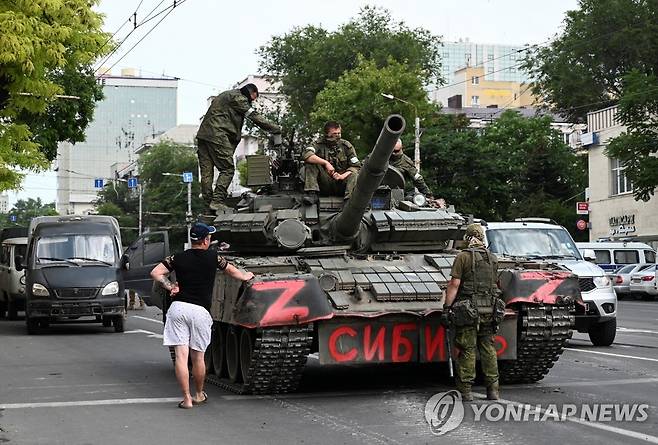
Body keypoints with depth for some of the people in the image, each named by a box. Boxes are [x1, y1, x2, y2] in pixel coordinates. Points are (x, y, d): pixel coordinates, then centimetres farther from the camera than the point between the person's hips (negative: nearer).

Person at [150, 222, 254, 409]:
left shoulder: (178, 258, 6)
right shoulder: (212, 257, 5)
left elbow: (155, 273, 2)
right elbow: (232, 271, 22)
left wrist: (170, 287, 6)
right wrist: (246, 276, 41)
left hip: (178, 308, 1)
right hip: (200, 311, 0)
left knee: (181, 355, -1)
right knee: (197, 357, 13)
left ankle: (187, 398, -2)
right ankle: (199, 395, 29)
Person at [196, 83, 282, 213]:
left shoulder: (226, 95, 29)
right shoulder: (238, 98, -1)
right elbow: (254, 116, -4)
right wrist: (277, 129, 0)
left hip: (203, 134, 9)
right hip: (217, 136, -9)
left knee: (206, 171, 6)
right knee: (227, 169, -5)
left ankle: (208, 203, 7)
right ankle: (217, 201, -13)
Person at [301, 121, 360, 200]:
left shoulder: (346, 145, 5)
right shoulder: (319, 145, 2)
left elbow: (356, 166, 0)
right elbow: (305, 155, -18)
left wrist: (342, 176, -18)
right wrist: (325, 163, -25)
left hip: (341, 184, 0)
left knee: (354, 174, -27)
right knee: (310, 162, -18)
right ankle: (311, 193, -29)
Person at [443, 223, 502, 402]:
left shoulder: (463, 256, -7)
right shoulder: (493, 258, 11)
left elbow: (454, 284, -11)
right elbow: (495, 284, 14)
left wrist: (447, 306, -7)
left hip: (468, 310, -5)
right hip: (490, 309, 5)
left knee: (467, 350, -1)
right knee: (488, 348, 11)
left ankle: (465, 391, 1)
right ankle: (493, 389, 12)